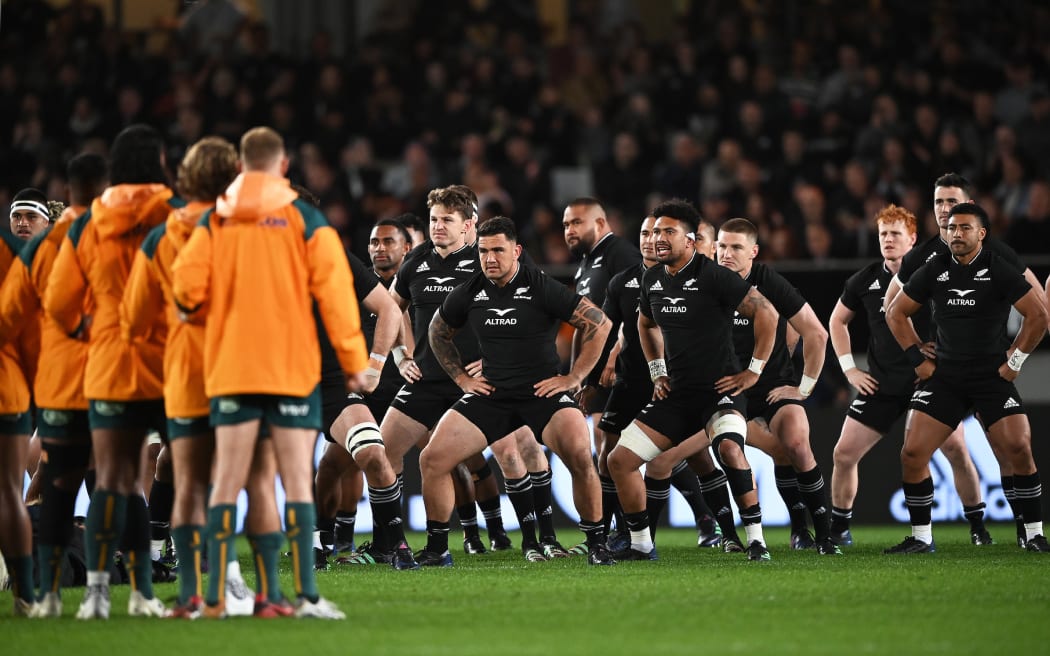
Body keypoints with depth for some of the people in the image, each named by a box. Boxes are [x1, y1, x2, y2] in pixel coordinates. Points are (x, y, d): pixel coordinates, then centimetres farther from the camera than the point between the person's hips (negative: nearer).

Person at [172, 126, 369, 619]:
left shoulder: (214, 220, 4)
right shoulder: (305, 219, -2)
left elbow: (187, 285, -5)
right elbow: (333, 290, -7)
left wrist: (199, 310, 18)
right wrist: (353, 361, -1)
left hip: (229, 368, 2)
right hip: (293, 368, -2)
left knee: (227, 481, 5)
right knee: (297, 480, -1)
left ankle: (215, 596, 2)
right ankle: (306, 595, -7)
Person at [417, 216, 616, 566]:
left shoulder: (541, 288, -11)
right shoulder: (468, 293, 2)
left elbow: (599, 323, -7)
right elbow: (439, 332, 22)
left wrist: (574, 377, -7)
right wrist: (461, 376, 13)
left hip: (543, 392, -4)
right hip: (491, 393, 4)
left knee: (580, 456, -28)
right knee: (432, 459, -8)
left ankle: (596, 545, -11)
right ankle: (436, 548, 7)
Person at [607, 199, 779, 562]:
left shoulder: (714, 276, -13)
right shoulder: (652, 280, 8)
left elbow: (766, 313, -14)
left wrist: (754, 371, -12)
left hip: (720, 389, -7)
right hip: (677, 393, 7)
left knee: (729, 448, -35)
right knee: (620, 460, 0)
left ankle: (756, 539, -26)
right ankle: (641, 544, 14)